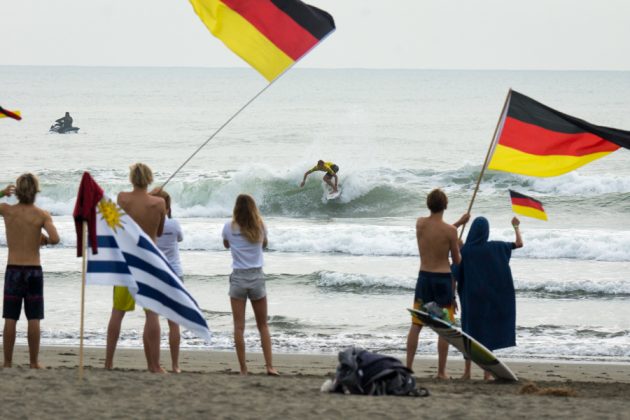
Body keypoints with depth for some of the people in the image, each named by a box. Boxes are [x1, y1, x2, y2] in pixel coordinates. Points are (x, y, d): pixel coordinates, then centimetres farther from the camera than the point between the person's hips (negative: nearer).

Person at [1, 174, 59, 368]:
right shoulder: (42, 215, -7)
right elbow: (55, 238, -19)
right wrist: (44, 240, 2)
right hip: (33, 270, -1)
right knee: (33, 319, 3)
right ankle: (34, 362, 4)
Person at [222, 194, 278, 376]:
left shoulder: (229, 227, -4)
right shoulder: (260, 227, -1)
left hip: (238, 278, -1)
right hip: (257, 277, 1)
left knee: (239, 327, 1)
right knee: (263, 325, 12)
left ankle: (243, 369, -3)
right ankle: (269, 366, 4)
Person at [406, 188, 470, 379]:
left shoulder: (420, 224, -1)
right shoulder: (450, 231, -13)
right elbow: (457, 261, -4)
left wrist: (459, 222, 27)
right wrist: (458, 247, 16)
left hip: (424, 277, 4)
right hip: (444, 279, -4)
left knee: (416, 325, 10)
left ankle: (408, 367, 9)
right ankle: (441, 371, 5)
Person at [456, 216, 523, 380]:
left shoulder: (465, 250, -8)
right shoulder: (495, 247, -7)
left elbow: (456, 276, -6)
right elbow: (519, 243, 3)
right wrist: (516, 227, 20)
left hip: (470, 298, 0)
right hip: (490, 298, 0)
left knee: (469, 333, 10)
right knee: (488, 333, 7)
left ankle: (467, 371, 9)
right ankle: (487, 372, 5)